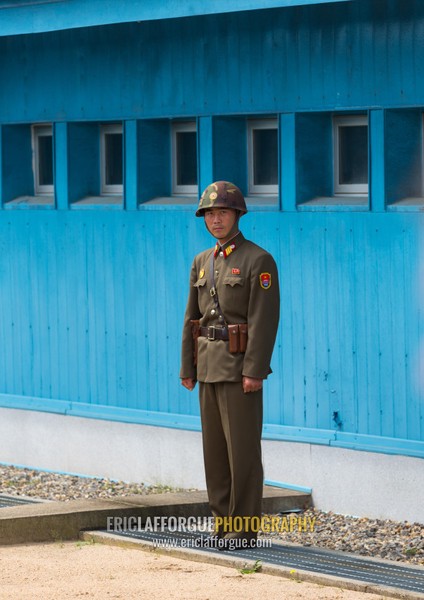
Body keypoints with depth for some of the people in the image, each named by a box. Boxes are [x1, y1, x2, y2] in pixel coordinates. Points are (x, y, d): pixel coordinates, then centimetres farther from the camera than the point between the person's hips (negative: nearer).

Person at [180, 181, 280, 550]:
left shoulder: (258, 260, -8)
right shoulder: (202, 262, 13)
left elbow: (264, 319, -14)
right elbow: (192, 319, 14)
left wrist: (254, 370, -20)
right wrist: (188, 368, 10)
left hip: (240, 365, -7)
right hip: (208, 365, 7)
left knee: (242, 447, -5)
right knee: (214, 447, 9)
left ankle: (245, 528, -2)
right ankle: (222, 522, 15)